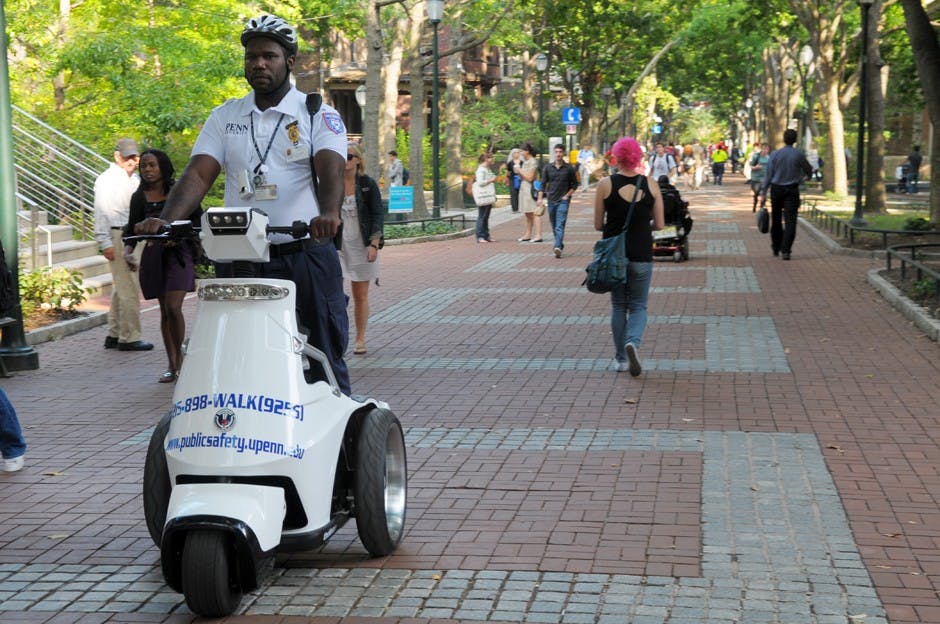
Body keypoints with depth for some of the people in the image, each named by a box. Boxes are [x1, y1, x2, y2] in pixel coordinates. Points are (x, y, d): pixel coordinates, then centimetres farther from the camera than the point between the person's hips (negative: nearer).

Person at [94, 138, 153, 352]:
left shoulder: (136, 180, 19)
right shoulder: (106, 180, -5)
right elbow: (101, 213, -9)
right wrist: (105, 243, -15)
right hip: (117, 236, -8)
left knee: (121, 287, 13)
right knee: (129, 288, -10)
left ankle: (114, 334, 21)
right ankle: (129, 337, -7)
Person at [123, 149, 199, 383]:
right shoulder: (139, 197, 9)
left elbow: (198, 219, 1)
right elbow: (133, 227, 13)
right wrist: (128, 249, -6)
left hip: (178, 252, -4)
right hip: (153, 254, 4)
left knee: (173, 306, -17)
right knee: (164, 310, 8)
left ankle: (179, 356, 2)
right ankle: (172, 365, 15)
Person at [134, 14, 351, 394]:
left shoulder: (319, 115, 3)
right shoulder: (224, 117, 13)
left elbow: (331, 169, -15)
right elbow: (198, 174, 1)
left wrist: (329, 214, -37)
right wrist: (165, 221, -18)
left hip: (307, 254, -3)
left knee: (324, 361, 2)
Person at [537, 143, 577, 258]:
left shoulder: (569, 168, -1)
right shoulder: (548, 168, 5)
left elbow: (575, 184, 7)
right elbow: (543, 184, 8)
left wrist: (567, 195, -4)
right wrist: (540, 198, -2)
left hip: (563, 201, -4)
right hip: (551, 200, 4)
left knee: (560, 225, -15)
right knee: (554, 226, 11)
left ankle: (558, 247, -26)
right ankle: (560, 245, 27)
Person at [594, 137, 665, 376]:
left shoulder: (605, 185, -6)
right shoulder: (651, 184, -4)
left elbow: (598, 225, -1)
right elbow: (660, 224, 0)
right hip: (641, 255, 0)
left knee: (618, 306, 15)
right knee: (638, 306, 11)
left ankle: (621, 358, 17)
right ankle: (633, 342, -17)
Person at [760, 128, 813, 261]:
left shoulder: (775, 154, -4)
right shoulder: (798, 155, -4)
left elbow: (768, 174, -5)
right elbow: (808, 170, 12)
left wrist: (763, 192, -2)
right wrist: (807, 176, 36)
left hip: (776, 189, 1)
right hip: (792, 190, -1)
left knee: (776, 220, 15)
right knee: (790, 221, -4)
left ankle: (776, 247, 26)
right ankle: (785, 250, -14)